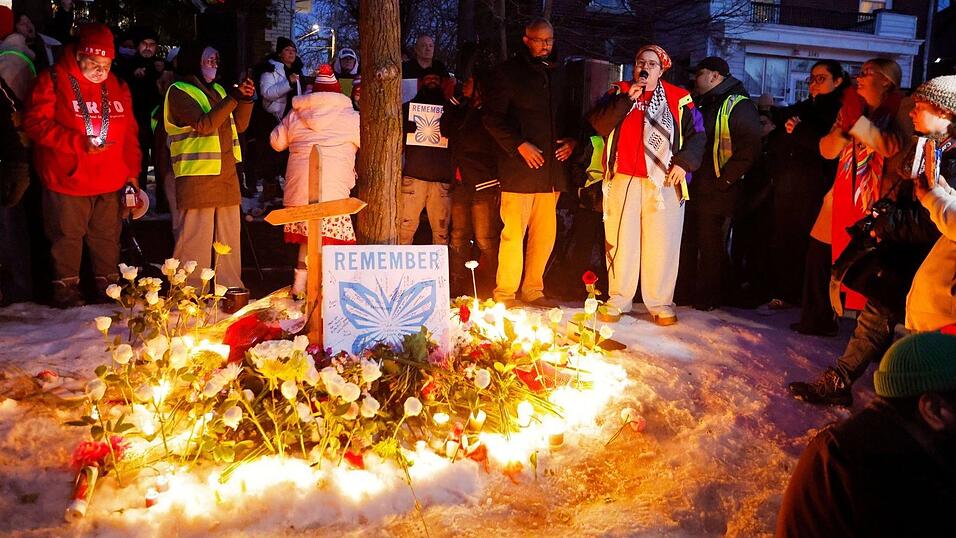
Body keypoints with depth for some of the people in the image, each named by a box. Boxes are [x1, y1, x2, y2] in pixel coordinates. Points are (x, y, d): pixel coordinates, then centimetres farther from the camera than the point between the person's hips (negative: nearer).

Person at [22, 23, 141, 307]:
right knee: (68, 237, 4)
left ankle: (110, 289, 25)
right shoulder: (53, 81, -5)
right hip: (68, 180, -4)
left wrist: (132, 172, 7)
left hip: (111, 183, 4)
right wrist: (79, 143, -20)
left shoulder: (117, 86, 10)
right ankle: (66, 292, 18)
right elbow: (36, 124, -11)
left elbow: (130, 133, 13)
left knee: (107, 238, 12)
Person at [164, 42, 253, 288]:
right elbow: (204, 125, -17)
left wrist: (246, 99, 1)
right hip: (197, 176, -7)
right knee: (197, 236, -6)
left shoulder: (217, 90, 19)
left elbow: (239, 125, 17)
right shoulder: (179, 91, -4)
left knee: (229, 235, 10)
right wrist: (234, 97, -18)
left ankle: (231, 288, 18)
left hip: (226, 173, 8)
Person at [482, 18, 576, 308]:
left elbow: (569, 113, 26)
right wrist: (520, 145, -14)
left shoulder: (558, 73, 18)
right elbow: (493, 118, -5)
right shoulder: (508, 72, 0)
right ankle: (505, 294, 2)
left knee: (546, 234, 8)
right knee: (514, 232, -7)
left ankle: (533, 289, 19)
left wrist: (572, 139, 7)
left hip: (552, 167, 6)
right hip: (520, 167, -6)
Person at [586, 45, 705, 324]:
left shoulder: (678, 98, 8)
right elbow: (598, 123, -3)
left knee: (661, 244, 1)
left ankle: (660, 303, 11)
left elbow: (697, 134, 9)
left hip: (664, 182, -1)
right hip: (623, 180, 1)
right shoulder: (620, 92, 11)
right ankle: (618, 300, 14)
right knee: (620, 242, 5)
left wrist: (684, 163, -4)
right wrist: (627, 99, -11)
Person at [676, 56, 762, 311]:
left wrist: (723, 179, -18)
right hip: (693, 189, 8)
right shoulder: (701, 104, 18)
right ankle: (685, 292, 25)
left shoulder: (739, 106, -9)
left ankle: (708, 298, 12)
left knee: (711, 246, 0)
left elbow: (749, 149, -19)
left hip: (716, 192, -8)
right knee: (687, 243, 13)